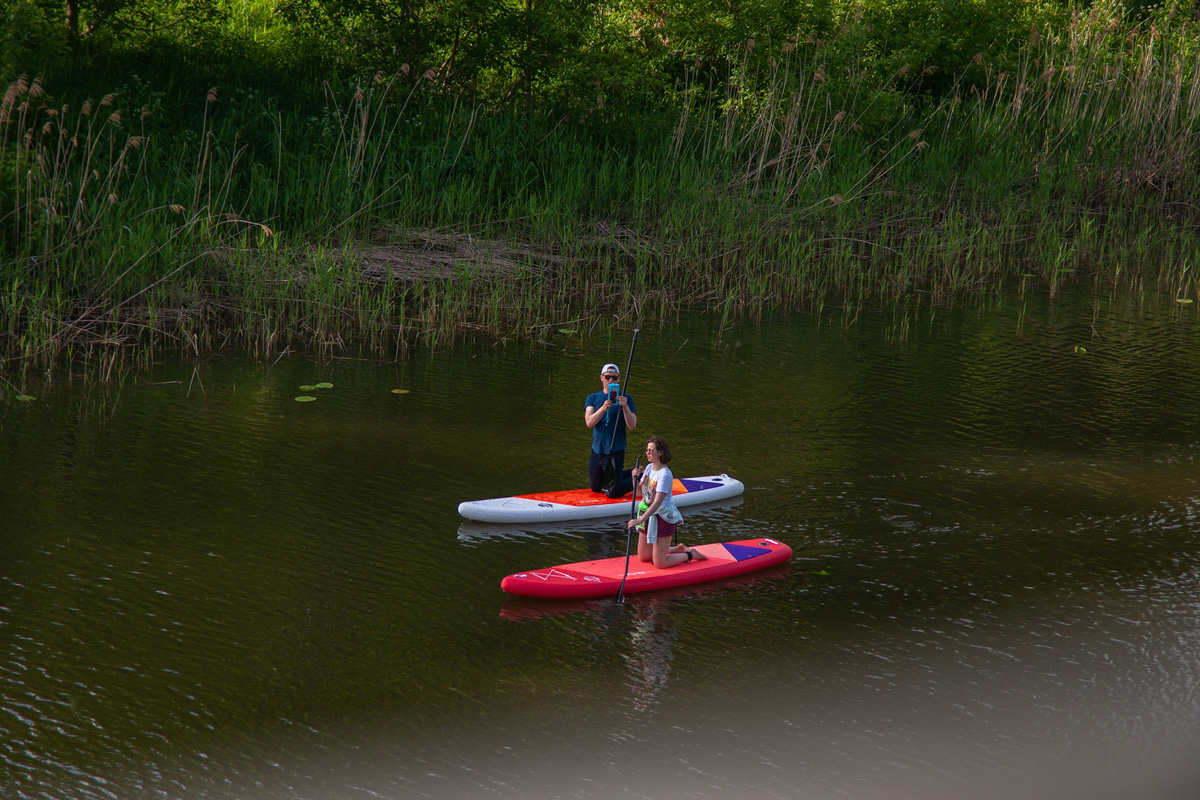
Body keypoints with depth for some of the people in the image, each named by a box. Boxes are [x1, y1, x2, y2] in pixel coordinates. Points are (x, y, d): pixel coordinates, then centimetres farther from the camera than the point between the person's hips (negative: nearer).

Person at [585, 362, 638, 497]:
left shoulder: (625, 399, -3)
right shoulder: (593, 398, 4)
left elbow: (632, 426, -13)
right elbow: (589, 423, -11)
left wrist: (625, 406, -27)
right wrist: (603, 408, -27)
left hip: (616, 451, -4)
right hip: (597, 450, 4)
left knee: (613, 493, -9)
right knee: (595, 488, 16)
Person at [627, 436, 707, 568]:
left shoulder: (665, 475, -23)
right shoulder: (649, 468, 3)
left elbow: (657, 503, -29)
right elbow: (639, 493, 9)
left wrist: (640, 520, -36)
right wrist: (635, 478, -10)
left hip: (663, 518, -8)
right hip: (648, 515, 8)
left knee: (660, 564, -5)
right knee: (643, 557, 16)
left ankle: (691, 555, 15)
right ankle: (678, 549, 32)